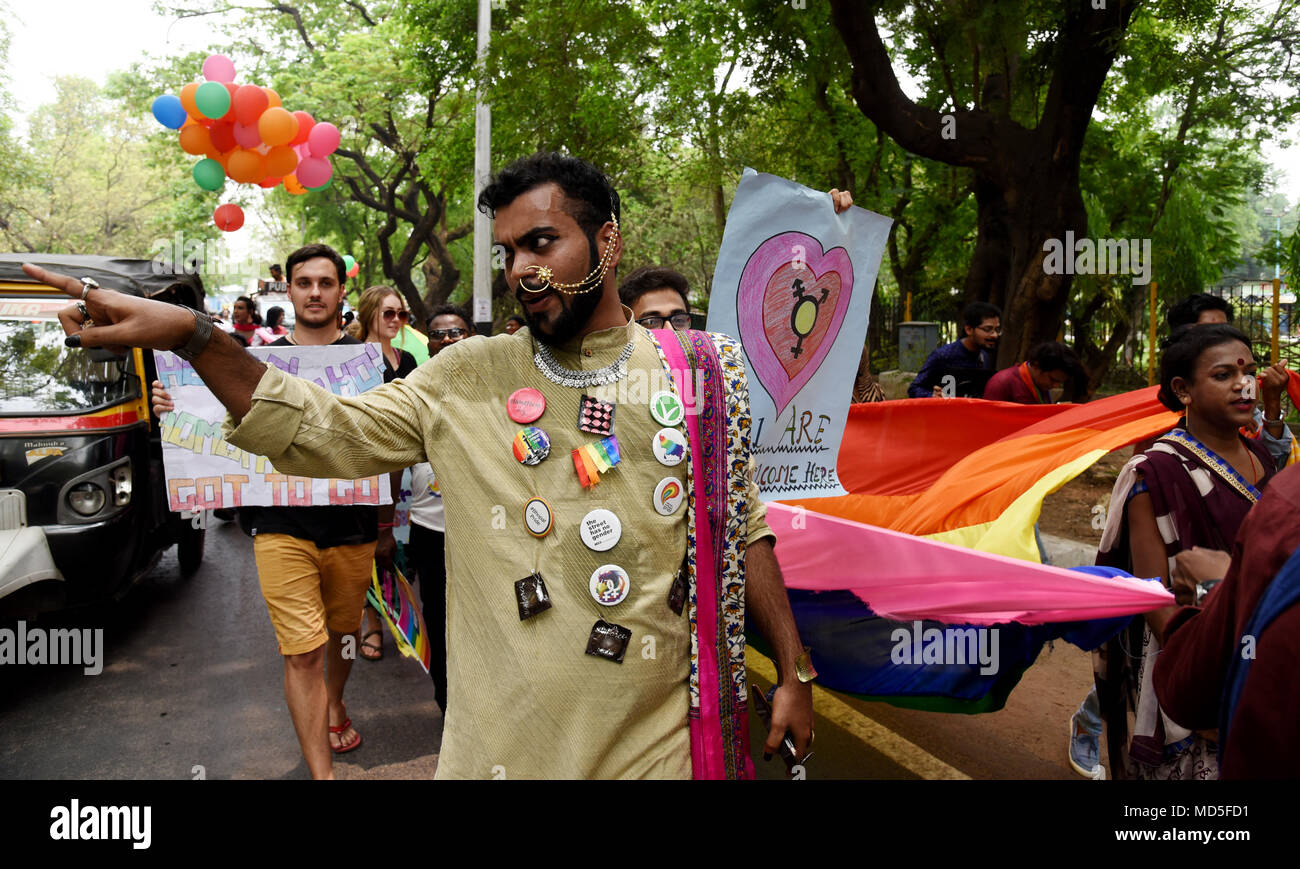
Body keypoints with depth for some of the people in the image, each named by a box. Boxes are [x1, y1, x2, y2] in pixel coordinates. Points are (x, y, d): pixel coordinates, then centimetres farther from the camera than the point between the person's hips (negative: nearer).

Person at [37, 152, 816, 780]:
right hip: (504, 739, 1)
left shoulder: (699, 377, -1)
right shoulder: (467, 379, -1)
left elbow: (742, 531, 5)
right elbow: (323, 431, -1)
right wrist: (194, 337, -12)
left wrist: (795, 672, 7)